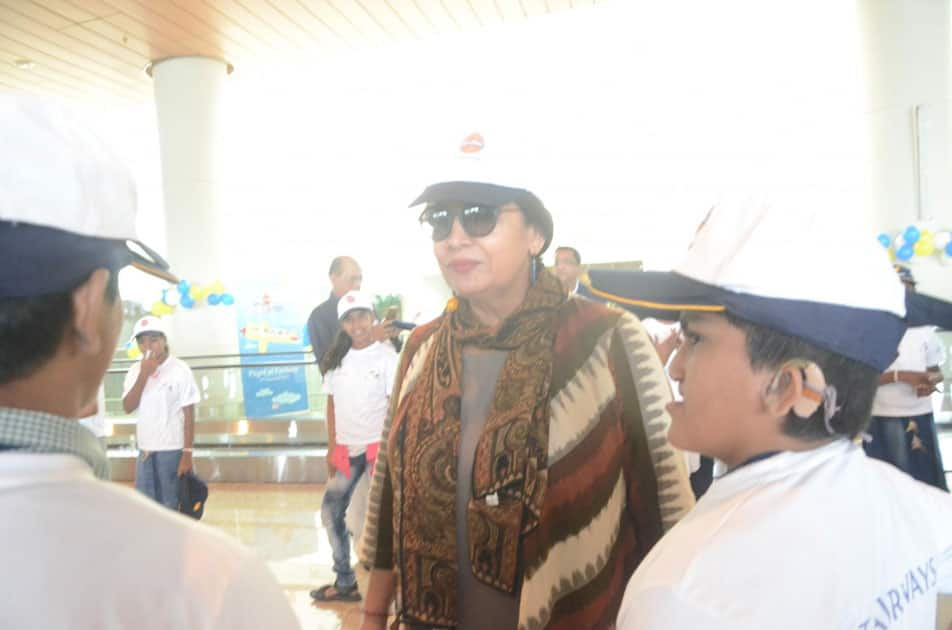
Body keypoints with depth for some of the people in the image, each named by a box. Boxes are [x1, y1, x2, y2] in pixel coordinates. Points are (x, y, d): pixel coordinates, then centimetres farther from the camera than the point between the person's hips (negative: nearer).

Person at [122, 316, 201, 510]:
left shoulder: (180, 370, -10)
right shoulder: (135, 371, 5)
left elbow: (189, 415, -9)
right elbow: (128, 407, -5)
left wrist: (187, 454, -11)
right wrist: (144, 375, -15)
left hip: (172, 450, -5)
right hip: (145, 450, 5)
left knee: (171, 507, 4)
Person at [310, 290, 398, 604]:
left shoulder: (386, 356, -9)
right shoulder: (336, 359, 7)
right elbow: (332, 404, 11)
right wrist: (332, 449, 9)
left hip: (376, 447, -6)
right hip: (346, 449, 7)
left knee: (366, 518, -11)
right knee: (330, 512, 13)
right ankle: (345, 582, 29)